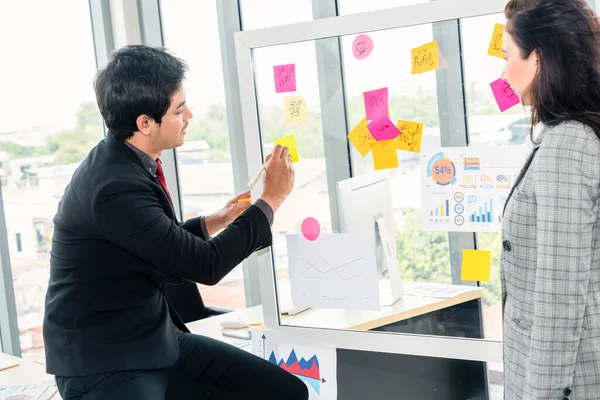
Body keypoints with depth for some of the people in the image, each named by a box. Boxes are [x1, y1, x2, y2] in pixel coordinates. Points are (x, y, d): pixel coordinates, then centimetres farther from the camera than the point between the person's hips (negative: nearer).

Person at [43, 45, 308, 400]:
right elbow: (206, 265, -18)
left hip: (157, 339, 9)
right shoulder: (114, 186, -23)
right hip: (103, 364, -9)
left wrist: (216, 221, 11)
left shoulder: (129, 162, 5)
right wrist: (271, 198, -9)